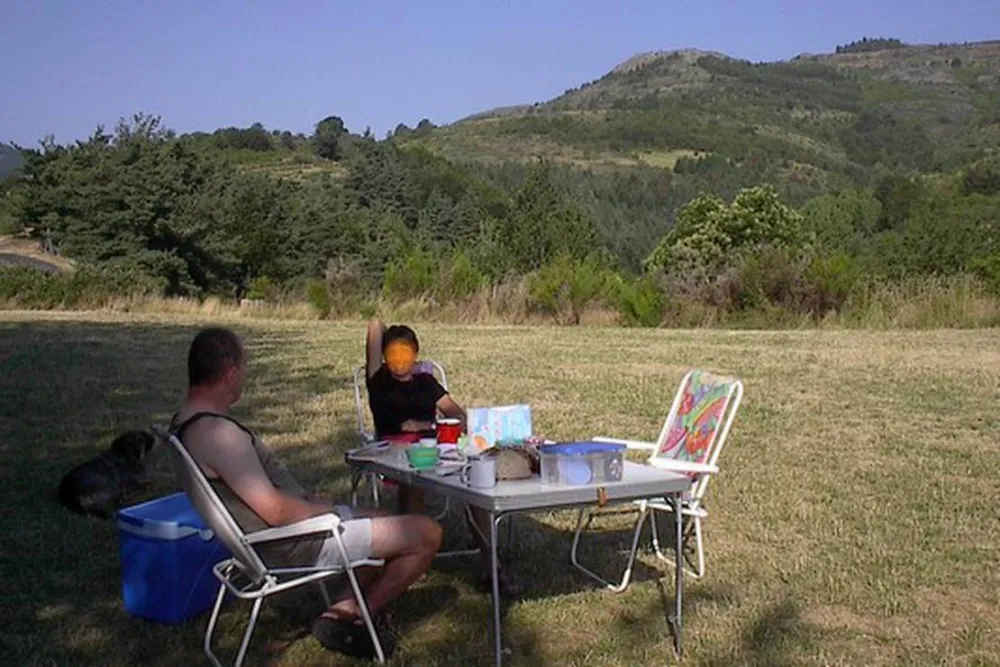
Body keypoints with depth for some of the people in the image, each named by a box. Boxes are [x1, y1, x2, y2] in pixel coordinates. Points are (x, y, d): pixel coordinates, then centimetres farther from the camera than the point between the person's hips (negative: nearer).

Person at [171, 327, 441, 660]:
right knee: (426, 533, -6)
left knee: (394, 530, 22)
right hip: (293, 544, -11)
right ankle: (353, 615, 10)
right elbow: (275, 511, -26)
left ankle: (343, 610, 10)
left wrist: (310, 503, 7)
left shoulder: (189, 420, 7)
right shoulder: (216, 432, -26)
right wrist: (323, 509, -8)